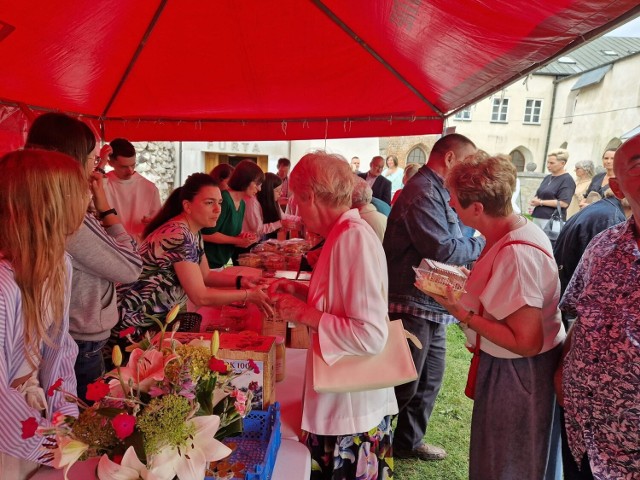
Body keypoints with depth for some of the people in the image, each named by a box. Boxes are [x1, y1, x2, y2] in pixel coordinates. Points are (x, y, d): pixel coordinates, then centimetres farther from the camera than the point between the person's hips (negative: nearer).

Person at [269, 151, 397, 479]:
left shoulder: (353, 238, -24)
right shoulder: (344, 233, 5)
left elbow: (371, 335, -28)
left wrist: (305, 314, -19)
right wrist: (302, 292, 5)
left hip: (351, 406, -8)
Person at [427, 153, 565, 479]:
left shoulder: (515, 255, -32)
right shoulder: (517, 230, -2)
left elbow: (526, 342, -30)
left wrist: (462, 314, -25)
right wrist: (467, 283, 0)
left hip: (518, 375, -8)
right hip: (504, 367, 8)